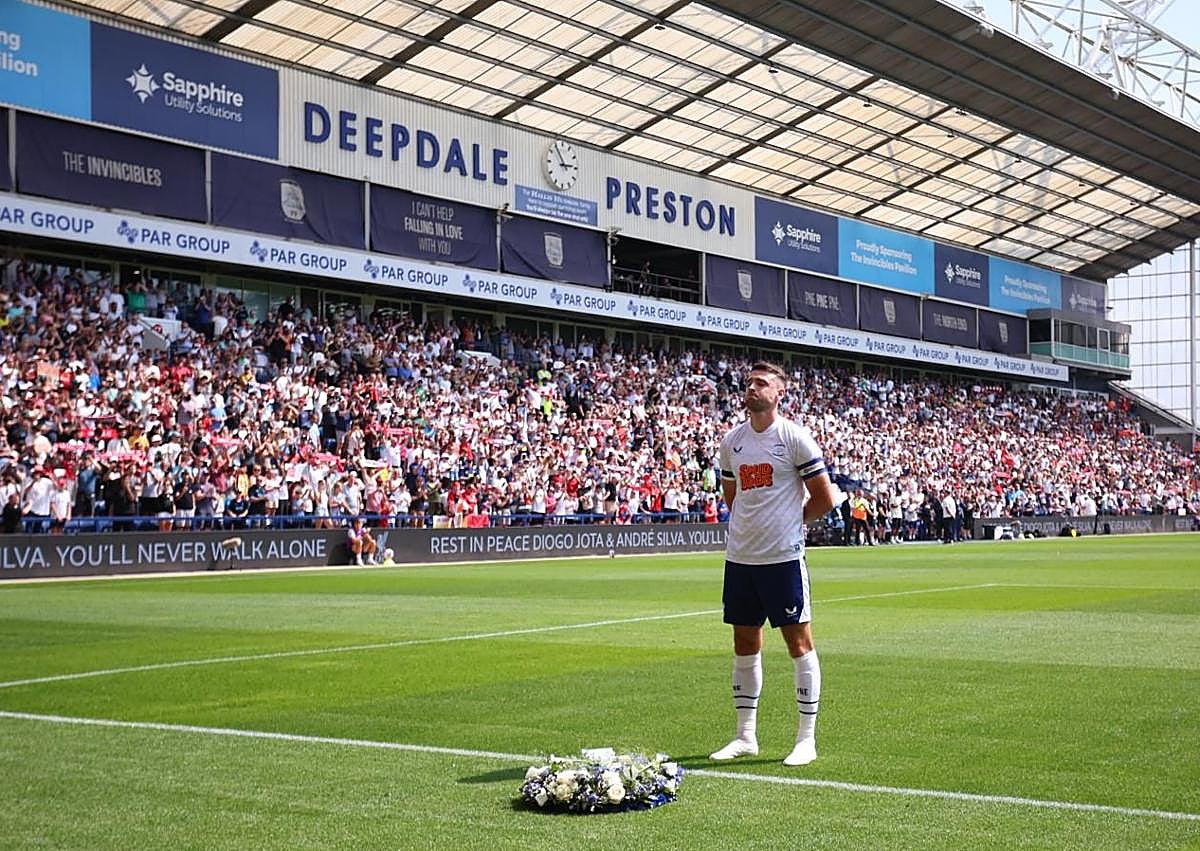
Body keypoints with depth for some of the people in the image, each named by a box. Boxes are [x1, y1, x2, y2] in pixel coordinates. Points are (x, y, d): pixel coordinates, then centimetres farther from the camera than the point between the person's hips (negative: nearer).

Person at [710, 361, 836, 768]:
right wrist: (745, 528, 12)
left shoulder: (794, 436, -7)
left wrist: (788, 521, 4)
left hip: (783, 556, -6)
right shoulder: (732, 440, 9)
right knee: (745, 644, 11)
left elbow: (824, 498, -4)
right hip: (739, 557, 6)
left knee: (799, 642, 0)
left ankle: (807, 738, 7)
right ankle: (746, 736, 20)